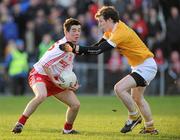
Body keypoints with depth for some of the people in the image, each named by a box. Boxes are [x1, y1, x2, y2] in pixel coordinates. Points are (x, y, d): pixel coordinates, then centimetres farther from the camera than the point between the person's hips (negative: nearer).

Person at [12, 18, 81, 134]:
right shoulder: (62, 46, -25)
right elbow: (44, 64, -29)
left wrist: (72, 83, 3)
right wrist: (54, 81, -24)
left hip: (55, 78, 9)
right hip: (40, 74, -9)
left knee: (76, 104, 3)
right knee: (41, 95, -41)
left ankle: (67, 129, 27)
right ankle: (20, 123, -31)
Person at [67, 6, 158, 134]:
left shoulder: (120, 33, -25)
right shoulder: (112, 30, 5)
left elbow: (99, 50, -29)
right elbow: (98, 45, 6)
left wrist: (79, 49, -27)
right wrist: (79, 50, -8)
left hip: (146, 66, -11)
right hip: (140, 66, 11)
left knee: (119, 88, -22)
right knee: (137, 98, 21)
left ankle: (134, 116, -5)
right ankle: (150, 127, 31)